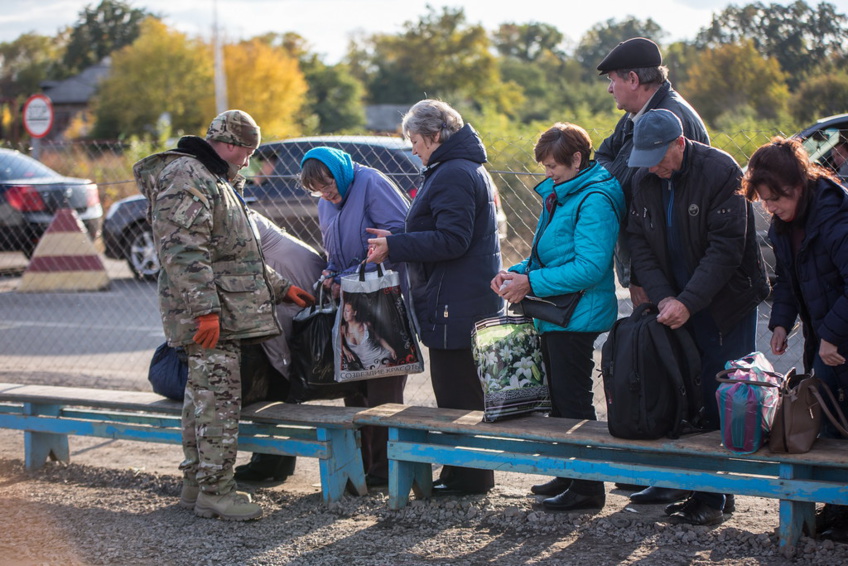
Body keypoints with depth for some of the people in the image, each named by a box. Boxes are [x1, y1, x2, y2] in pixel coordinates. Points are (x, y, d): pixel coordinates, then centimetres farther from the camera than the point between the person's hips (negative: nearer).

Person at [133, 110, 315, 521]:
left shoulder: (217, 181, 24)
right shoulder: (185, 178, -12)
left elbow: (238, 252, 31)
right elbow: (183, 249, -22)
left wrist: (280, 288, 29)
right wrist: (205, 309, -26)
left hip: (223, 311, 11)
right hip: (211, 314, -11)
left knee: (204, 394, 13)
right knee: (218, 397, -10)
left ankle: (196, 483, 19)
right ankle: (214, 491, -7)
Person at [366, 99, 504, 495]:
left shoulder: (452, 175, -16)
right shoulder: (470, 169, 19)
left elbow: (451, 240, -23)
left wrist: (394, 247, -19)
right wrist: (396, 240, 17)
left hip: (455, 305, -11)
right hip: (473, 301, 11)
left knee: (456, 392, -5)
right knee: (466, 389, 15)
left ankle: (467, 477, 1)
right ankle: (472, 474, 22)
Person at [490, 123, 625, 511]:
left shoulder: (594, 201, -18)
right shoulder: (559, 195, 14)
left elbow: (590, 267, -25)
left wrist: (532, 283, -22)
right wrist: (517, 273, 3)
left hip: (578, 316, -10)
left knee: (573, 401, -5)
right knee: (559, 399, 16)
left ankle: (587, 487, 2)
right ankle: (568, 475, 27)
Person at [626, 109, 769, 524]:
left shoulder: (720, 171, -16)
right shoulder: (644, 179, 3)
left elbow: (726, 248, -19)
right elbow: (640, 242, 3)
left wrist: (687, 302, -23)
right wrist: (663, 298, -11)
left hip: (725, 302, -5)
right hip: (675, 303, 5)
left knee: (720, 399, -6)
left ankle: (715, 493, 0)